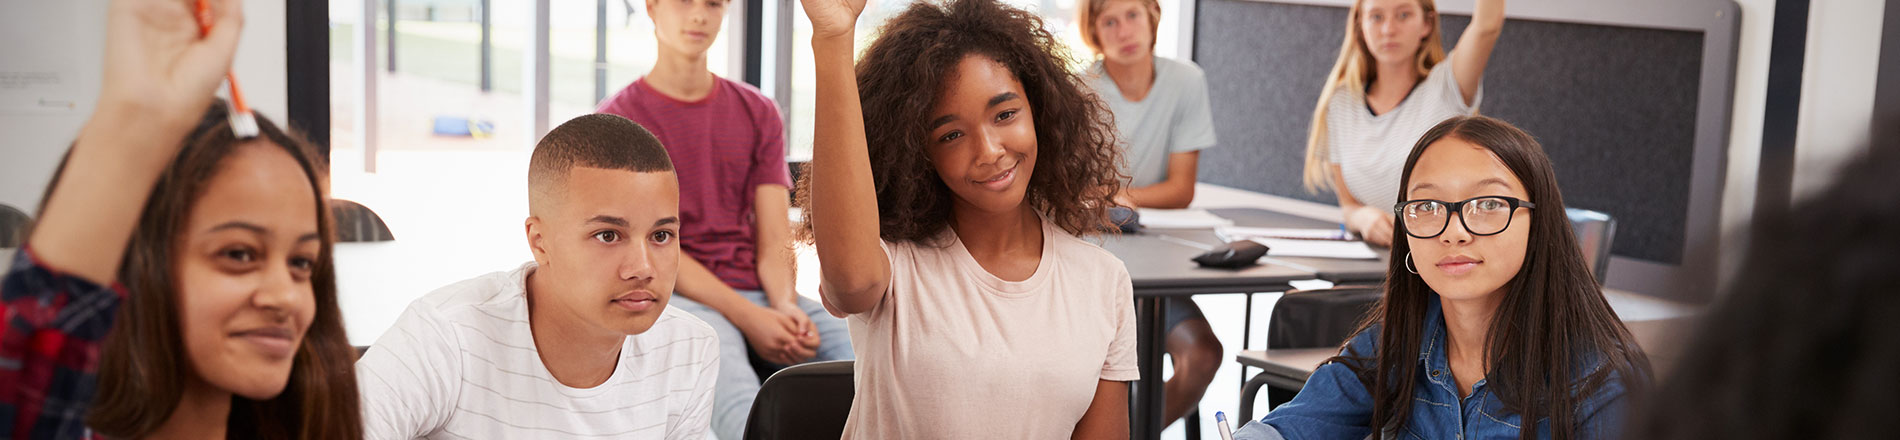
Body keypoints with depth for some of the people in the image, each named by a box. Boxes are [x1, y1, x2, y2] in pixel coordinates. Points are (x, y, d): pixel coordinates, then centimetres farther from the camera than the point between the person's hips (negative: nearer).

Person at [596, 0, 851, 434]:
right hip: (676, 295, -4)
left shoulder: (758, 113, 17)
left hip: (757, 292, 4)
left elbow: (774, 239, 9)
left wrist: (785, 306, -14)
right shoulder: (619, 118, 5)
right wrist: (747, 317, -18)